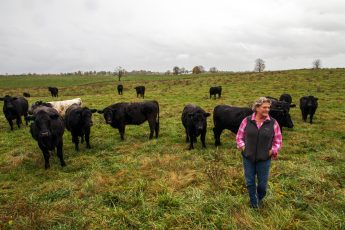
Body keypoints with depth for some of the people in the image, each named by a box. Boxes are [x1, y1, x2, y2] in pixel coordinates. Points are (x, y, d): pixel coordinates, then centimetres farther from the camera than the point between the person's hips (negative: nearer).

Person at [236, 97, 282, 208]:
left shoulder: (273, 123, -6)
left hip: (264, 159, 0)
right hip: (248, 158, 0)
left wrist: (272, 151, -9)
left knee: (262, 183, 12)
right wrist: (243, 147, -8)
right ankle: (254, 203, 37)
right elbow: (239, 136, 4)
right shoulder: (247, 120, -6)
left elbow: (278, 141, 3)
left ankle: (260, 198, 46)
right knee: (250, 182, 13)